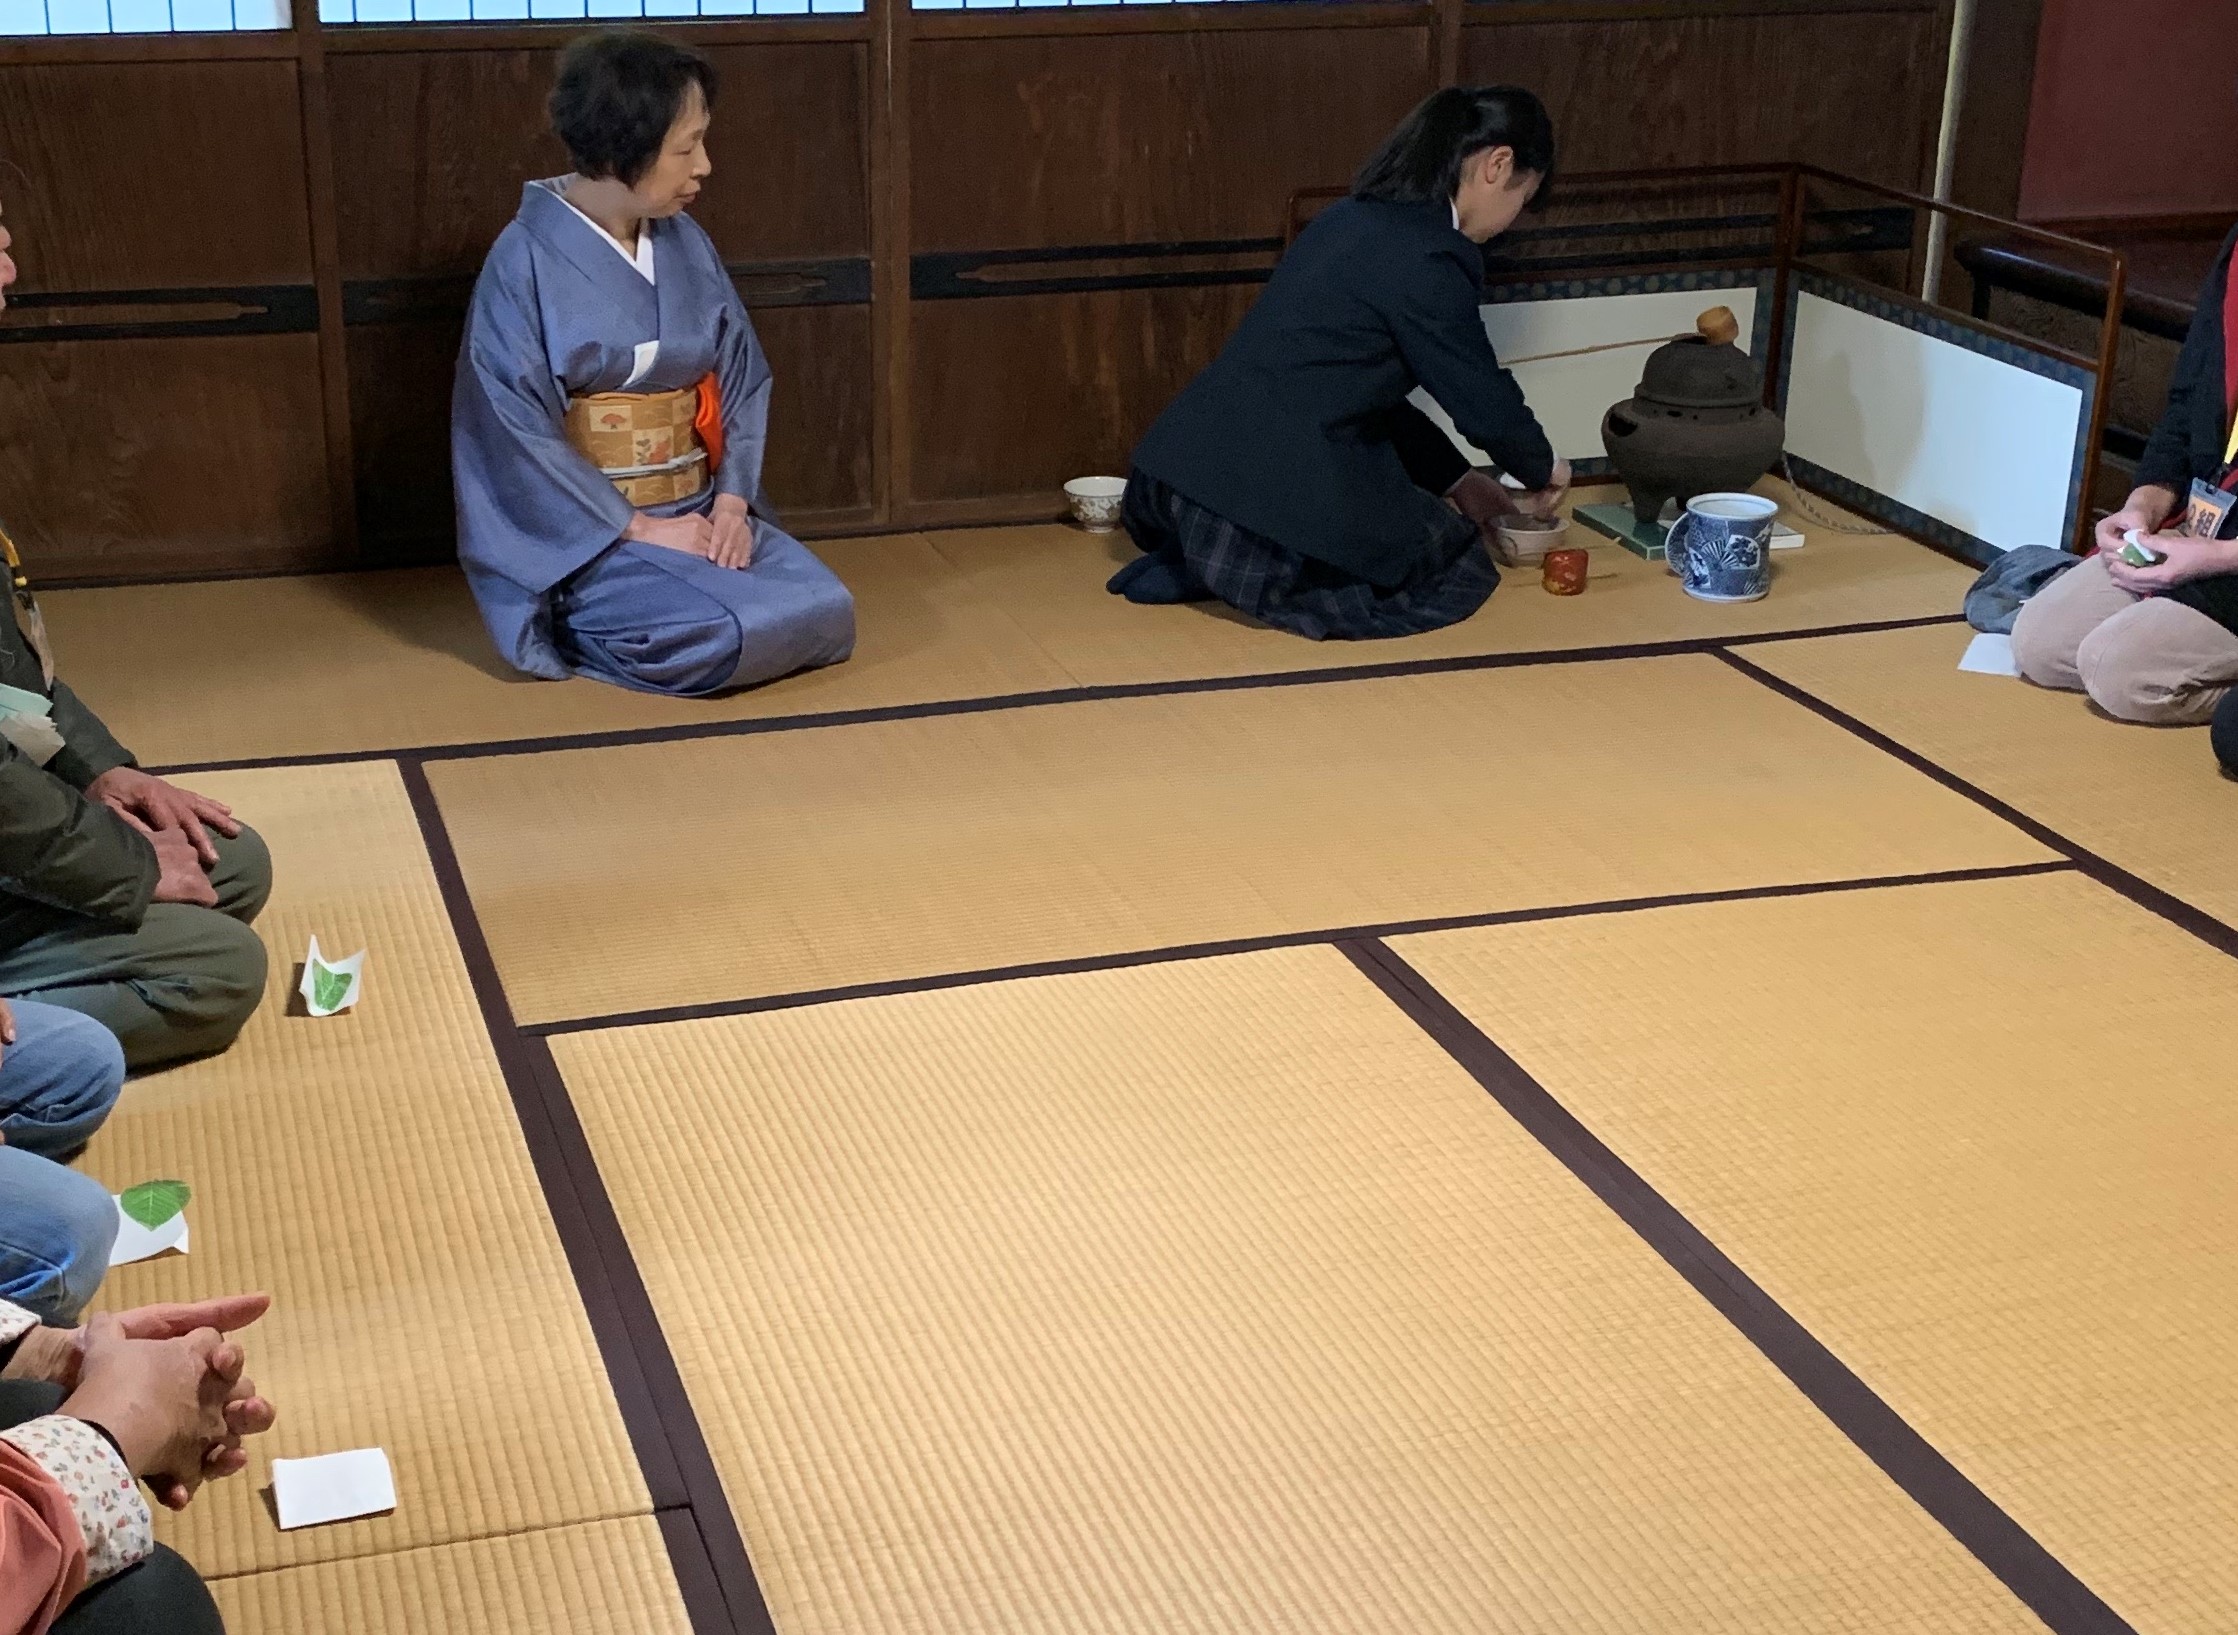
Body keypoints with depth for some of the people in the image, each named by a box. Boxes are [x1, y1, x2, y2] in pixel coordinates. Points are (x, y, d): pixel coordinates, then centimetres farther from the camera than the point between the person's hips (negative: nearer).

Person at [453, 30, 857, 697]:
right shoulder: (526, 262, -13)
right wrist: (638, 529, -18)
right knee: (726, 633, -28)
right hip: (588, 533, -6)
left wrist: (732, 501, -9)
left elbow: (743, 379, 8)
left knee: (820, 611, -17)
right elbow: (517, 433, -15)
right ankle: (579, 626, 0)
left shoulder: (688, 246, 5)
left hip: (698, 512, 6)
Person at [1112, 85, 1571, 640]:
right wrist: (1543, 469, 14)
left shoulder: (1355, 220, 17)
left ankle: (1195, 562, 11)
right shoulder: (1428, 257, -13)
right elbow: (1484, 401, -6)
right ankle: (1260, 572, -4)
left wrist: (1456, 480, 27)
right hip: (1278, 489, -9)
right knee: (1455, 563, 15)